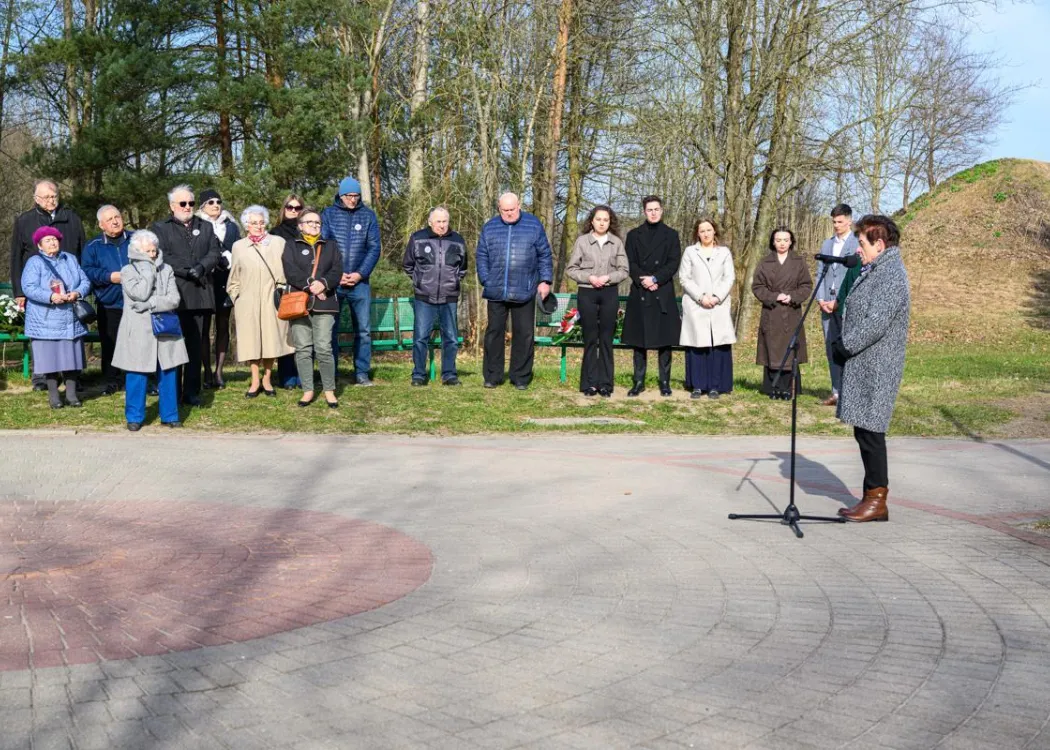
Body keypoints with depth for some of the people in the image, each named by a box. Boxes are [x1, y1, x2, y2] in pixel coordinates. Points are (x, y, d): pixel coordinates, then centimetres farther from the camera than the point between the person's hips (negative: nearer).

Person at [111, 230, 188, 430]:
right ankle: (135, 417, 12)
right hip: (139, 331, -2)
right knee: (137, 375, 1)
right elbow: (140, 293, -16)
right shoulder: (128, 271, 2)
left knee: (168, 374, 5)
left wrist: (151, 304, -14)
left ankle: (169, 415, 16)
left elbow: (174, 299, -3)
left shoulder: (166, 270, 9)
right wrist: (148, 269, -9)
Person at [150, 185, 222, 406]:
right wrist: (187, 272, -14)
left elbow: (215, 251, 7)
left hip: (200, 294, 3)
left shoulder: (206, 227, 20)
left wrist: (202, 267, -12)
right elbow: (161, 257, -5)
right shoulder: (160, 228, 8)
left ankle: (192, 392, 8)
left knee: (196, 345, 4)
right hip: (173, 294, -3)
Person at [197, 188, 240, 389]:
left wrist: (227, 259, -4)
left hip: (225, 282, 3)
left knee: (223, 326, 5)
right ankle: (207, 372, 3)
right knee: (204, 327, -1)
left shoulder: (231, 227, 13)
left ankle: (219, 371, 10)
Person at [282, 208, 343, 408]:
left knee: (324, 348, -7)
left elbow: (337, 270, 4)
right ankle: (307, 390, 7)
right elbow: (290, 271, -3)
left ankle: (329, 390, 1)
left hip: (324, 304, 0)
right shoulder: (291, 246, 13)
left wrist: (323, 283, -15)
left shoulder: (331, 246, 18)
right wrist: (309, 285, -15)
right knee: (303, 349, 0)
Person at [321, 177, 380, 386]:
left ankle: (362, 373, 10)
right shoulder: (329, 214, 3)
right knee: (329, 329, 2)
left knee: (363, 330, 3)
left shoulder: (368, 215, 5)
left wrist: (360, 274, -9)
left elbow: (374, 248, 2)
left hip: (360, 282, 1)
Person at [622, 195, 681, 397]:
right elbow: (629, 262, 3)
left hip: (663, 293, -1)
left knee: (664, 339, -1)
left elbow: (674, 263, 0)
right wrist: (642, 280, -13)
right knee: (638, 340, 2)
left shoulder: (671, 235, 10)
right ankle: (639, 382, 7)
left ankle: (665, 382, 4)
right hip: (639, 293, 1)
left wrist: (655, 279, -13)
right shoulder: (634, 235, 13)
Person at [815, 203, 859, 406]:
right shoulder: (827, 244, 16)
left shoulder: (858, 244, -4)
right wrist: (821, 299, 0)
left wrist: (840, 302, -12)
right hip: (827, 304, 6)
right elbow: (820, 273, 14)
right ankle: (836, 391, 11)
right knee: (831, 347, 6)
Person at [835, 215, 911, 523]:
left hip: (875, 370, -10)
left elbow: (875, 324, -23)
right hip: (861, 366, 10)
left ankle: (877, 500, 3)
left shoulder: (891, 277, -16)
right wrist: (843, 345, 11)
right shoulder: (873, 272, 17)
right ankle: (871, 498, 20)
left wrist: (845, 345, -12)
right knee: (864, 433, 13)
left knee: (870, 431, -5)